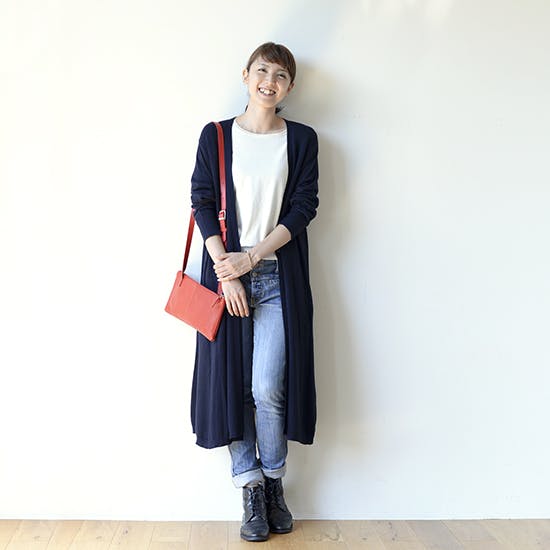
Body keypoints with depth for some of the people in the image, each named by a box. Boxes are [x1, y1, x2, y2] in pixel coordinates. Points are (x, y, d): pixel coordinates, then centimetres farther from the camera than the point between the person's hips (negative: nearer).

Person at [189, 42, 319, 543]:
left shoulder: (301, 139, 6)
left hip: (279, 278, -1)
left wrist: (251, 257, -10)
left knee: (267, 388, -7)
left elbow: (302, 209, -1)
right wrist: (227, 274, -9)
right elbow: (203, 205, 0)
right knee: (231, 382, 2)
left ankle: (274, 484, 17)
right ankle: (251, 490, 17)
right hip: (227, 273, 1)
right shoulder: (216, 136, 6)